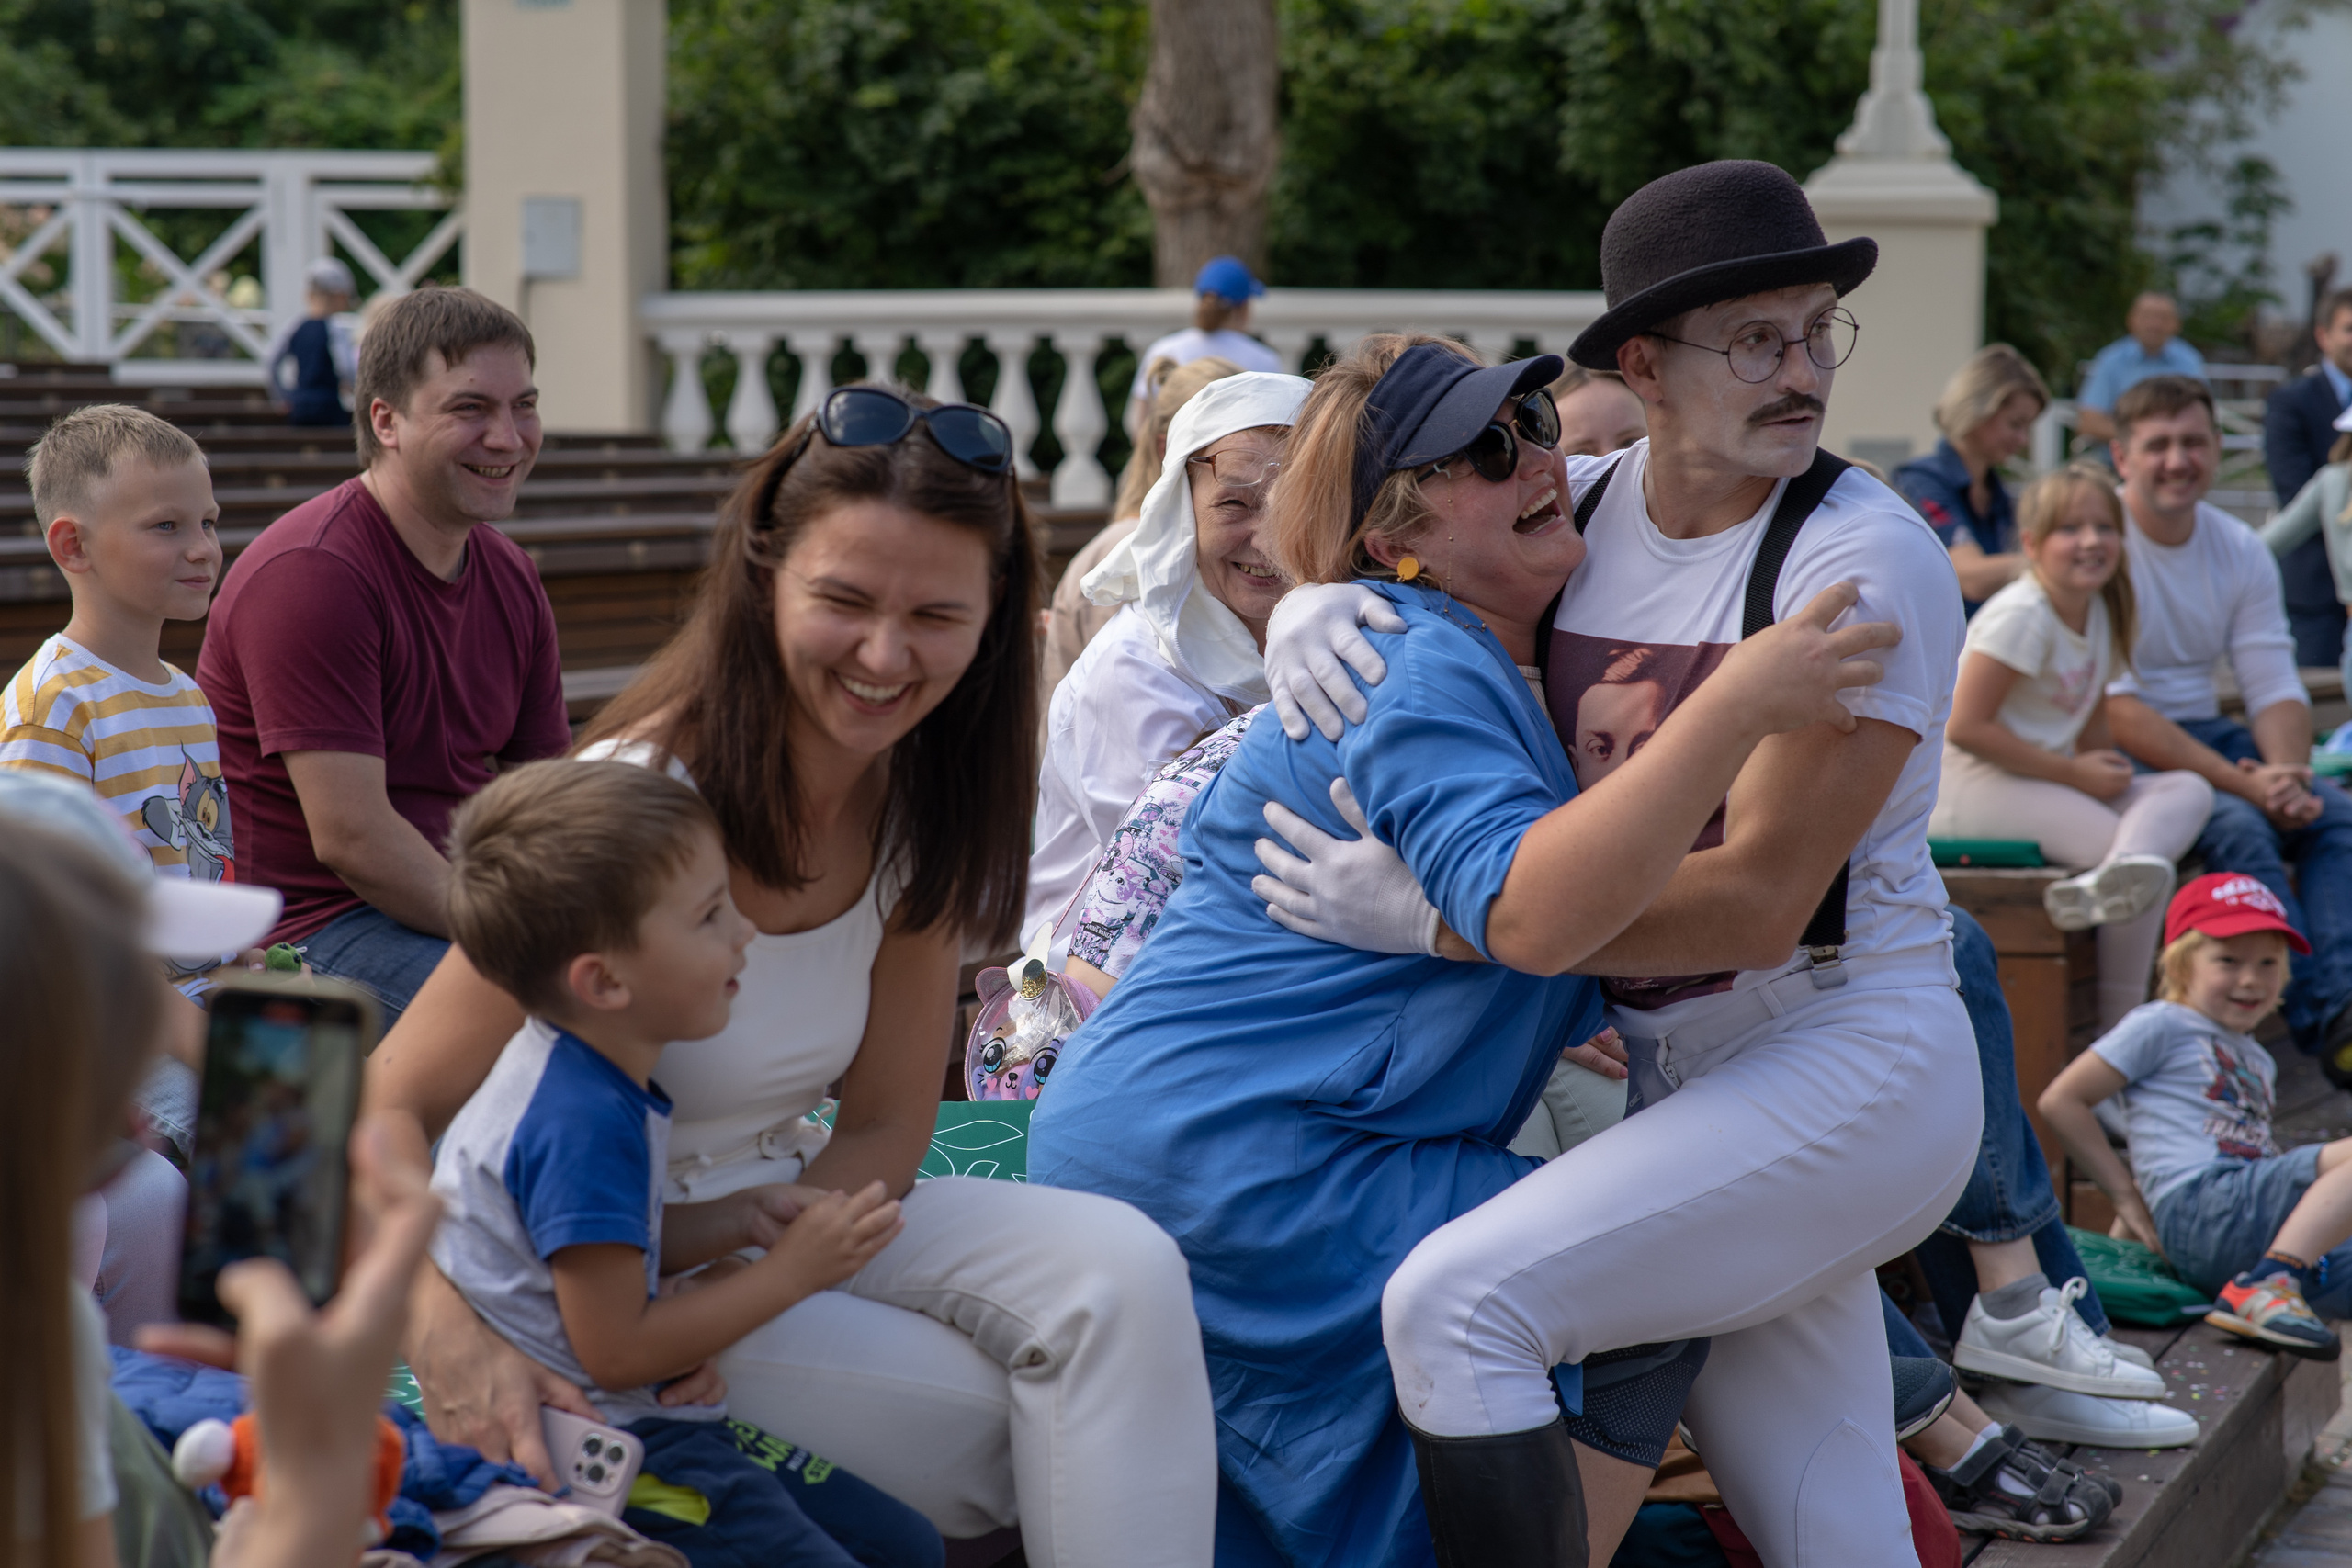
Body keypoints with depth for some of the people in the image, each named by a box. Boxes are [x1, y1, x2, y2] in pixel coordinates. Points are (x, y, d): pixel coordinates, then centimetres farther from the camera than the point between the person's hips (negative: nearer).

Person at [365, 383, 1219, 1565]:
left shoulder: (920, 803, -4)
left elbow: (885, 1126, 1)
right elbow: (389, 1111, -23)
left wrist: (753, 1253, -20)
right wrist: (448, 1331, -41)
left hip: (780, 1210, 6)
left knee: (1119, 1271, -19)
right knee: (1005, 1426, -23)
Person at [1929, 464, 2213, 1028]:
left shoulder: (2104, 616, 12)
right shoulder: (2021, 616, -16)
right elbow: (1963, 728, -21)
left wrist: (2105, 771, -6)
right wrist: (2075, 774, -16)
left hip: (2044, 783, 9)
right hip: (1965, 785, -9)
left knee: (2189, 791, -14)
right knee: (2118, 842, -25)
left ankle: (2111, 879, -42)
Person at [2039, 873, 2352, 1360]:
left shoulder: (2257, 1061, 31)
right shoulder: (2163, 1027, 7)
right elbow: (2061, 1101, 1)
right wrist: (2127, 1197, 1)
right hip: (2199, 1207, -7)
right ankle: (2267, 1287, -34)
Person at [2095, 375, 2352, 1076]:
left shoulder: (2240, 549, 6)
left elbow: (2276, 690, 5)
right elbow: (2114, 708, -20)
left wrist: (2289, 775, -18)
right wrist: (2241, 782, -25)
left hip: (2208, 733, 7)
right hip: (2121, 753, -7)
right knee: (2239, 827, -30)